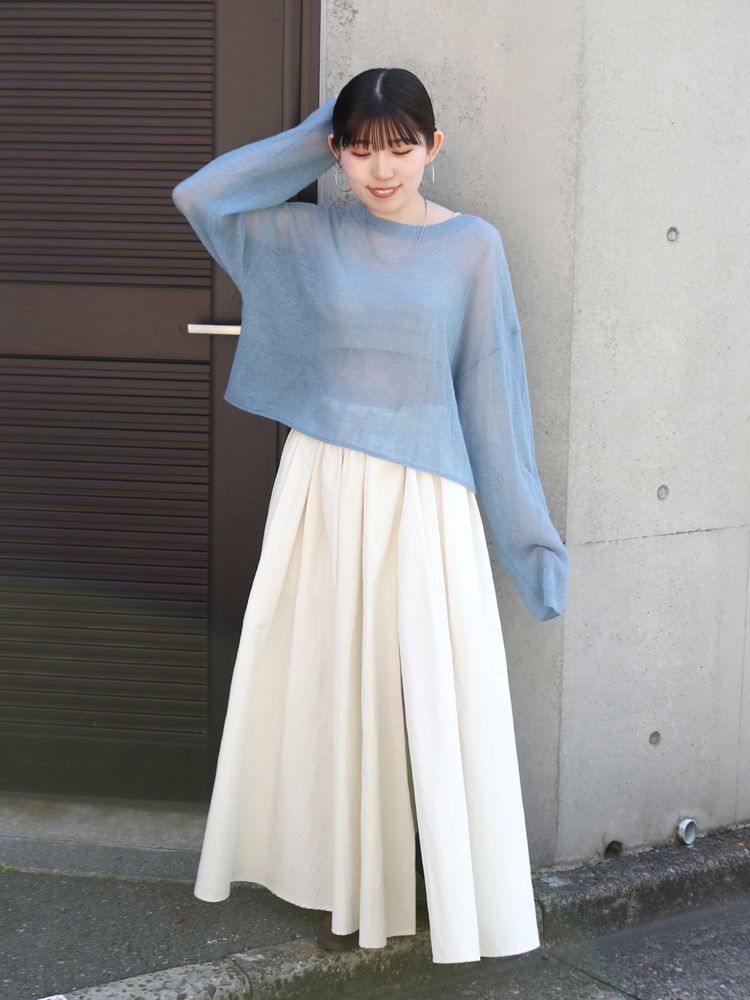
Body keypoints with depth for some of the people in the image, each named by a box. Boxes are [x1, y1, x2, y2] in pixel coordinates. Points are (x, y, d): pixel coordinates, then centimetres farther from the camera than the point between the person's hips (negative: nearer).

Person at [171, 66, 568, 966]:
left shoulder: (473, 246, -2)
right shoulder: (309, 236, 4)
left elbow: (492, 391, 0)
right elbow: (198, 195, 0)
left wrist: (528, 536, 0)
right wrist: (312, 142, 1)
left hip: (424, 496, -2)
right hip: (322, 487, 3)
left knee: (437, 697, 1)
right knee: (333, 685, 9)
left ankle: (463, 895, 17)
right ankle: (352, 884, 24)